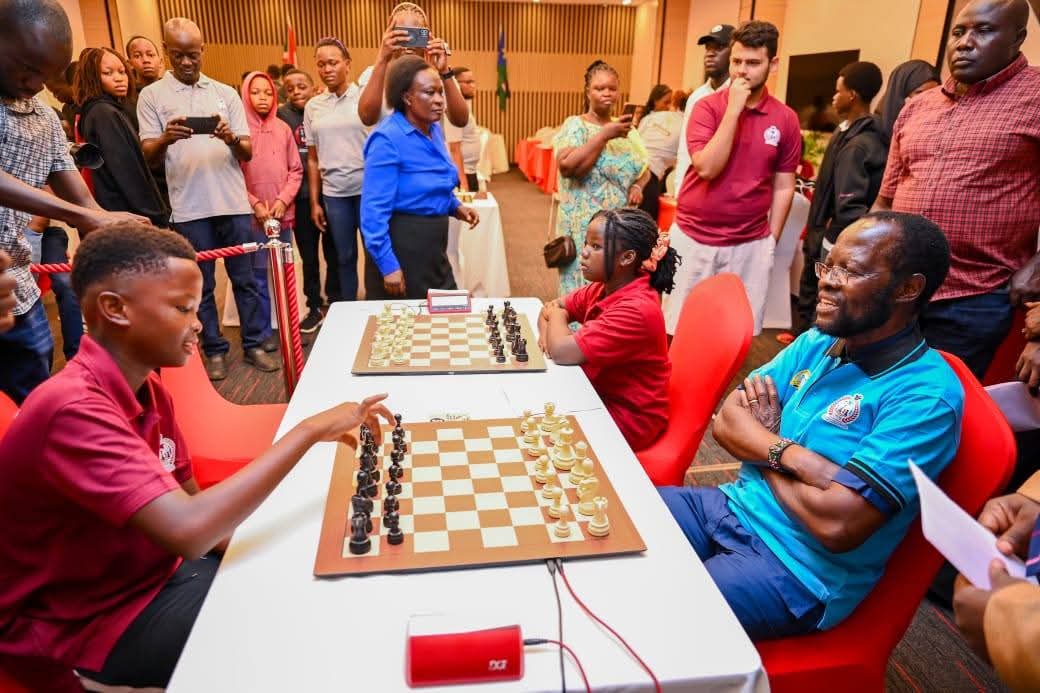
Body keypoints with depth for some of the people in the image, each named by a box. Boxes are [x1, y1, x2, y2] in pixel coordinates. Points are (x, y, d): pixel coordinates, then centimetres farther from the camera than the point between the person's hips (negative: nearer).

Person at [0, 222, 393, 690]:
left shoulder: (147, 389, 0)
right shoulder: (73, 409, -29)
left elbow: (192, 506, 5)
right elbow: (189, 530, -40)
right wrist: (308, 430, -33)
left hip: (152, 573, 8)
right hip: (88, 624, -7)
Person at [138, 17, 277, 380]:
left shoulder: (226, 93, 10)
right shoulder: (151, 95, 5)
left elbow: (247, 152, 6)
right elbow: (149, 156, -1)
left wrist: (231, 138, -16)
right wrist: (165, 139, -23)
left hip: (234, 202, 2)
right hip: (189, 208, -1)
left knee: (245, 279, 6)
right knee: (202, 285, 5)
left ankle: (254, 344, 16)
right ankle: (215, 350, 16)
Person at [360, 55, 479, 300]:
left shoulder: (434, 129, 6)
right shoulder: (387, 139, -20)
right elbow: (374, 210, -23)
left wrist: (455, 207, 4)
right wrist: (387, 265, -24)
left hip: (433, 242, 8)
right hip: (400, 245, -8)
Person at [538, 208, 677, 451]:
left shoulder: (636, 310, -30)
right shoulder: (603, 288, -3)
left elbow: (562, 352, -31)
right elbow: (553, 306, 10)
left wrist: (555, 316, -10)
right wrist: (549, 330, -12)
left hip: (626, 419, -7)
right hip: (598, 393, 7)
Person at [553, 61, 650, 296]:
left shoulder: (624, 127, 12)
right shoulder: (575, 125, -4)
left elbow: (644, 168, 21)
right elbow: (567, 166, -20)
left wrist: (638, 185, -2)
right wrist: (605, 135, -18)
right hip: (587, 226, -5)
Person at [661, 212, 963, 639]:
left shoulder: (926, 394, -19)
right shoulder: (816, 343, 3)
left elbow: (837, 524, -25)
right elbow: (726, 422, -1)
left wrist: (761, 451, -8)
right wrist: (793, 456, -21)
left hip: (799, 570, -7)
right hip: (733, 505, 7)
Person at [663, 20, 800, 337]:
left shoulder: (786, 119, 3)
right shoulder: (708, 106, -3)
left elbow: (783, 187, 7)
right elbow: (707, 167, -16)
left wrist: (771, 241, 3)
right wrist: (734, 109, -16)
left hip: (750, 244, 2)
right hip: (694, 237, -1)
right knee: (681, 325, 7)